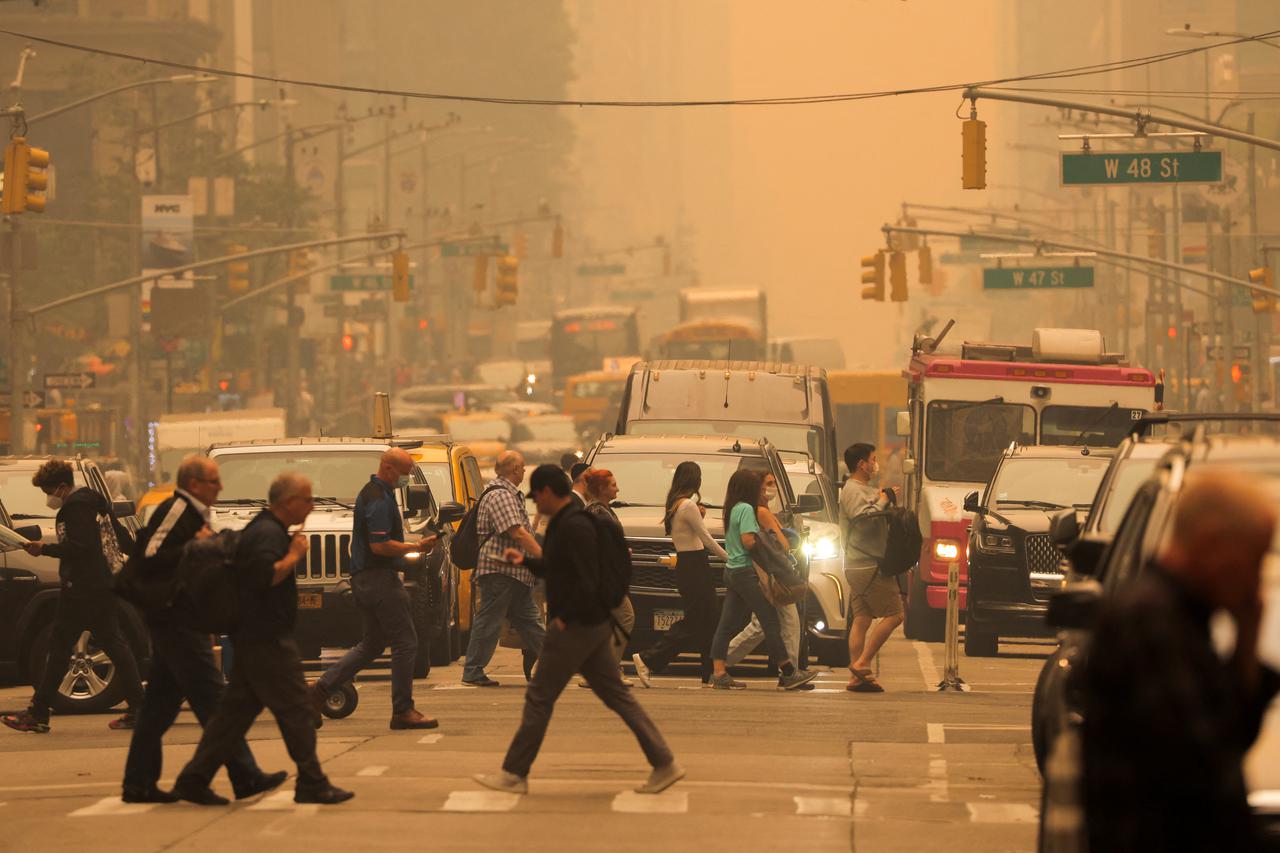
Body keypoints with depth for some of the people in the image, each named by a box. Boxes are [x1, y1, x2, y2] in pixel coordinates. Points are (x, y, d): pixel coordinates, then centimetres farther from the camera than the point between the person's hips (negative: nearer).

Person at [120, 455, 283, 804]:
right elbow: (148, 558, -24)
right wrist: (194, 548, -24)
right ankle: (245, 776, -8)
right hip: (176, 620, -11)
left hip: (180, 621, 11)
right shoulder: (175, 511, -13)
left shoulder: (190, 514, 19)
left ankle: (139, 783, 13)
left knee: (160, 704, 10)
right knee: (212, 700, -8)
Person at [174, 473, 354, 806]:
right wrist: (294, 556, -17)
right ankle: (312, 784, -1)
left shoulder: (263, 530, 19)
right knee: (296, 710, -5)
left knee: (236, 711, 9)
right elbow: (265, 576, -28)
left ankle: (194, 780, 8)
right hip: (268, 640, -11)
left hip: (253, 639, 11)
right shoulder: (267, 534, -15)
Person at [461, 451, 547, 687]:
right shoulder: (500, 495, -16)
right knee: (489, 621, -5)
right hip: (500, 569, -11)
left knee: (529, 620, 11)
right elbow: (517, 533, -24)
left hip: (515, 571, 11)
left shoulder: (510, 494, 18)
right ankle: (473, 673, -1)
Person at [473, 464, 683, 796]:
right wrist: (526, 560, 19)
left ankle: (514, 774, 7)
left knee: (539, 697, -1)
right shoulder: (568, 522, 14)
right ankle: (664, 764, 7)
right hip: (594, 626, 10)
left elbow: (587, 581, -26)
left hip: (575, 627, -10)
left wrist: (565, 616, -17)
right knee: (617, 695, 9)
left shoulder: (573, 527, -19)